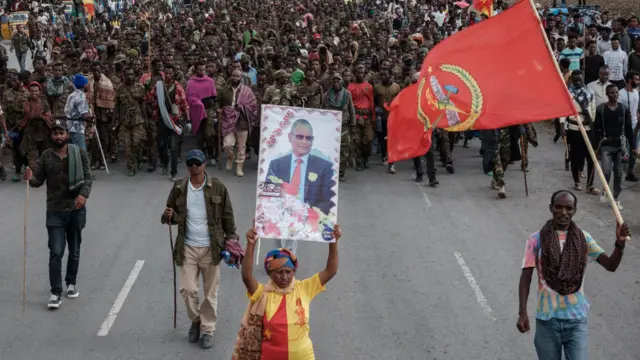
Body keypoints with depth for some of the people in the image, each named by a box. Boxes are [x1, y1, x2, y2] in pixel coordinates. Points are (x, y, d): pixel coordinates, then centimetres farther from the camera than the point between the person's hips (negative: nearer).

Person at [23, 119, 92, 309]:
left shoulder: (79, 153, -2)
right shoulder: (46, 156, 1)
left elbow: (87, 177, -5)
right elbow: (39, 180, 4)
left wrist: (84, 194, -23)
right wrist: (31, 178, -19)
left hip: (76, 209, 1)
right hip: (55, 211, 0)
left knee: (74, 250, 14)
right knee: (56, 252, -8)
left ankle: (71, 283, 33)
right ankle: (56, 292, -5)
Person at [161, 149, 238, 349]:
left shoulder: (217, 188, -5)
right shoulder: (179, 188, 0)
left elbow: (227, 216, 1)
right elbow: (171, 216, 9)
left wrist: (231, 241, -2)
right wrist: (168, 217, -15)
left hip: (210, 248, -1)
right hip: (187, 248, 1)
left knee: (211, 292, 5)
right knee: (187, 289, 0)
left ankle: (208, 330, 18)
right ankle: (195, 321, 26)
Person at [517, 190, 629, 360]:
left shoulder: (583, 238, 1)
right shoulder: (536, 239, -4)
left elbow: (611, 265, -7)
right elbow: (526, 277, -4)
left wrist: (619, 244, -27)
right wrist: (522, 312, -12)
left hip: (576, 319, 1)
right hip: (547, 319, 0)